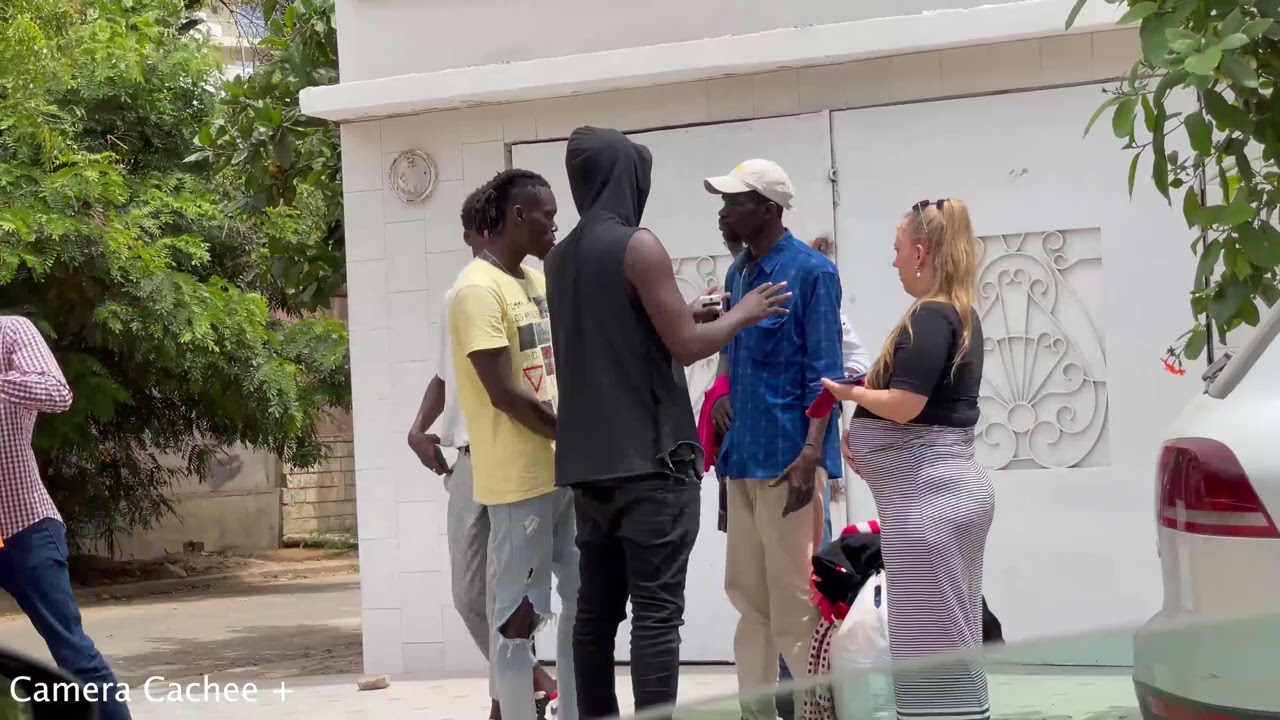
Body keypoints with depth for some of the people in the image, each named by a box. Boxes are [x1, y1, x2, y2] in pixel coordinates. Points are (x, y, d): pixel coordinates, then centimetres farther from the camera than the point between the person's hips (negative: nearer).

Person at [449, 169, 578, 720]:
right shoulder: (479, 289, -13)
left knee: (583, 600, 14)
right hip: (521, 478, -9)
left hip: (566, 470, 9)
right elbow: (505, 392, -18)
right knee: (518, 613, -3)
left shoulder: (536, 281, 14)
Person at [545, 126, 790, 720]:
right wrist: (741, 315, 6)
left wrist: (692, 314, 26)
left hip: (590, 459, 7)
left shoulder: (559, 259, 13)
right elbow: (686, 346, -10)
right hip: (649, 457, -7)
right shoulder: (638, 246, -10)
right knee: (656, 612, -7)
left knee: (596, 609, 8)